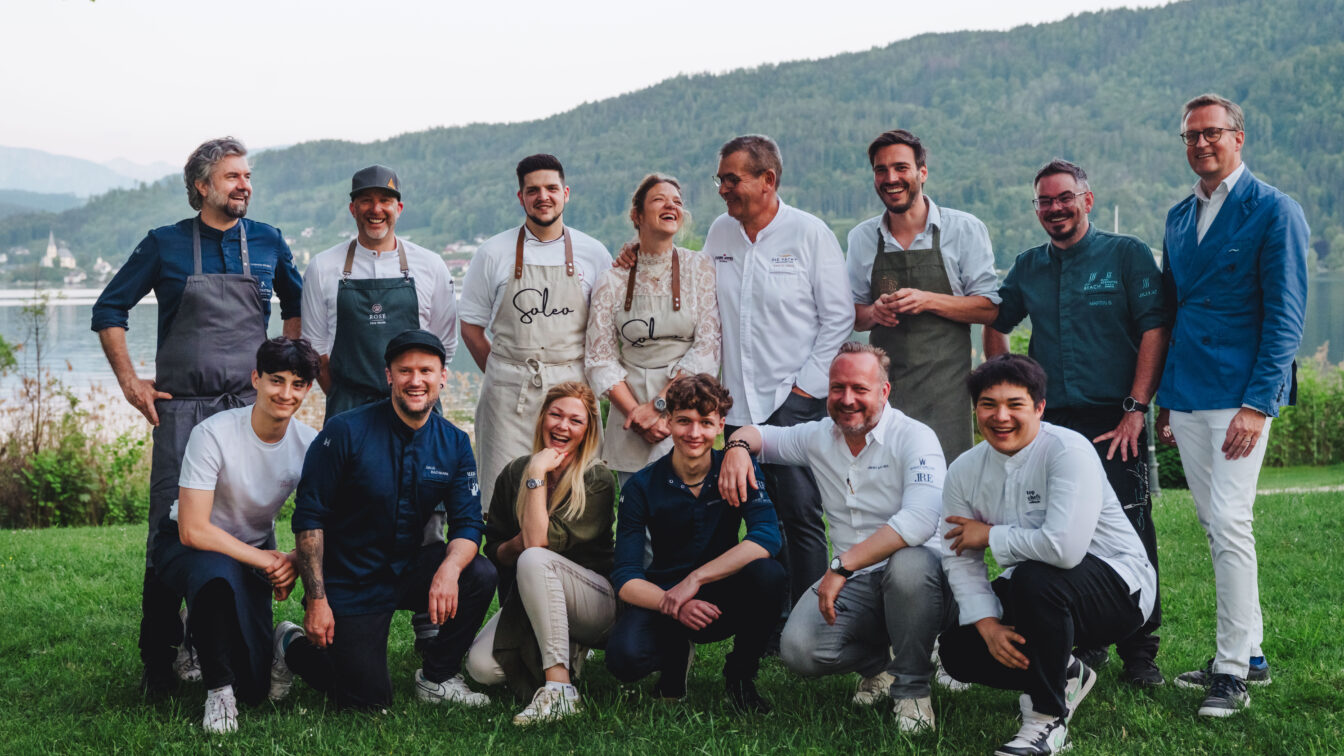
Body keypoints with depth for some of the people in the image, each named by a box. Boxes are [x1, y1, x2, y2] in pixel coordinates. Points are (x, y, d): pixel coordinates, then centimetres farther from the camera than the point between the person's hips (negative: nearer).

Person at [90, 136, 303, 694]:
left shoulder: (267, 242, 8)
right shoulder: (164, 245, 2)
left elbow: (296, 307, 22)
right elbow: (109, 311, 9)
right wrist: (130, 381, 2)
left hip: (250, 407, 2)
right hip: (181, 408, -2)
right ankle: (159, 659, 4)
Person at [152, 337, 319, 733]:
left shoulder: (309, 444, -12)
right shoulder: (213, 434, -25)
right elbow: (193, 530, -26)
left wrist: (294, 561, -22)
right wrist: (268, 561, -25)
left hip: (255, 551, 4)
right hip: (186, 547, -4)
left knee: (253, 689, -3)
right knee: (217, 573, -42)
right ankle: (218, 687, -17)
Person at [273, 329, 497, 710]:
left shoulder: (454, 443, -2)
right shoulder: (345, 432, -15)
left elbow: (467, 524, -5)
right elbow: (309, 518, -13)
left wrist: (450, 568, -28)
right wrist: (316, 600, -17)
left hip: (408, 571, 4)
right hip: (348, 584, -4)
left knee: (480, 575, -23)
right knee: (368, 700, -6)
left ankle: (437, 678, 0)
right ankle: (294, 647, 23)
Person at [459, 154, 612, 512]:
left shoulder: (593, 253, 6)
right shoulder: (494, 253, 4)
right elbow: (470, 324, 10)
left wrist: (587, 376, 5)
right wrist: (503, 376, 4)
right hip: (509, 398, 0)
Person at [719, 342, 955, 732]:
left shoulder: (915, 438, -12)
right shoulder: (819, 437, 7)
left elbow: (920, 520, -29)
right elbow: (760, 434, 24)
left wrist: (842, 565, -33)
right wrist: (737, 446, -3)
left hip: (919, 581, -4)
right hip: (856, 584, 5)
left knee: (908, 564, -40)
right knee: (798, 649, -22)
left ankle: (912, 688, -13)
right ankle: (880, 663, 13)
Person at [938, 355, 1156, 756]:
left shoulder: (1068, 451, -23)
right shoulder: (964, 471, -2)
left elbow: (1064, 547, -36)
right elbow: (959, 559, -2)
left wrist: (990, 535, -21)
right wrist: (987, 624, -18)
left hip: (1116, 586, -7)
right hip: (1031, 591, 7)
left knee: (1033, 578, -37)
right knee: (957, 650, -7)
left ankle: (1049, 719, -19)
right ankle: (1065, 676, 16)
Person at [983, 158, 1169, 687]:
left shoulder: (1126, 255, 2)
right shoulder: (1028, 267, 14)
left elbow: (1154, 330, -5)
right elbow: (994, 327, 27)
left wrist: (1135, 409, -12)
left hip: (1114, 423, -4)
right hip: (1050, 424, 4)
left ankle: (1139, 652, 6)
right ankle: (1083, 646, 19)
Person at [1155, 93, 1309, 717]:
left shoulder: (1273, 210, -5)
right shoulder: (1179, 217, 15)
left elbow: (1285, 315, -10)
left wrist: (1258, 404, -17)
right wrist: (1164, 399, 16)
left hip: (1240, 394, -7)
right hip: (1186, 396, 7)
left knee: (1229, 523, -11)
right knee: (1215, 527, 10)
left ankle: (1233, 673, -3)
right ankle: (1250, 654, 21)